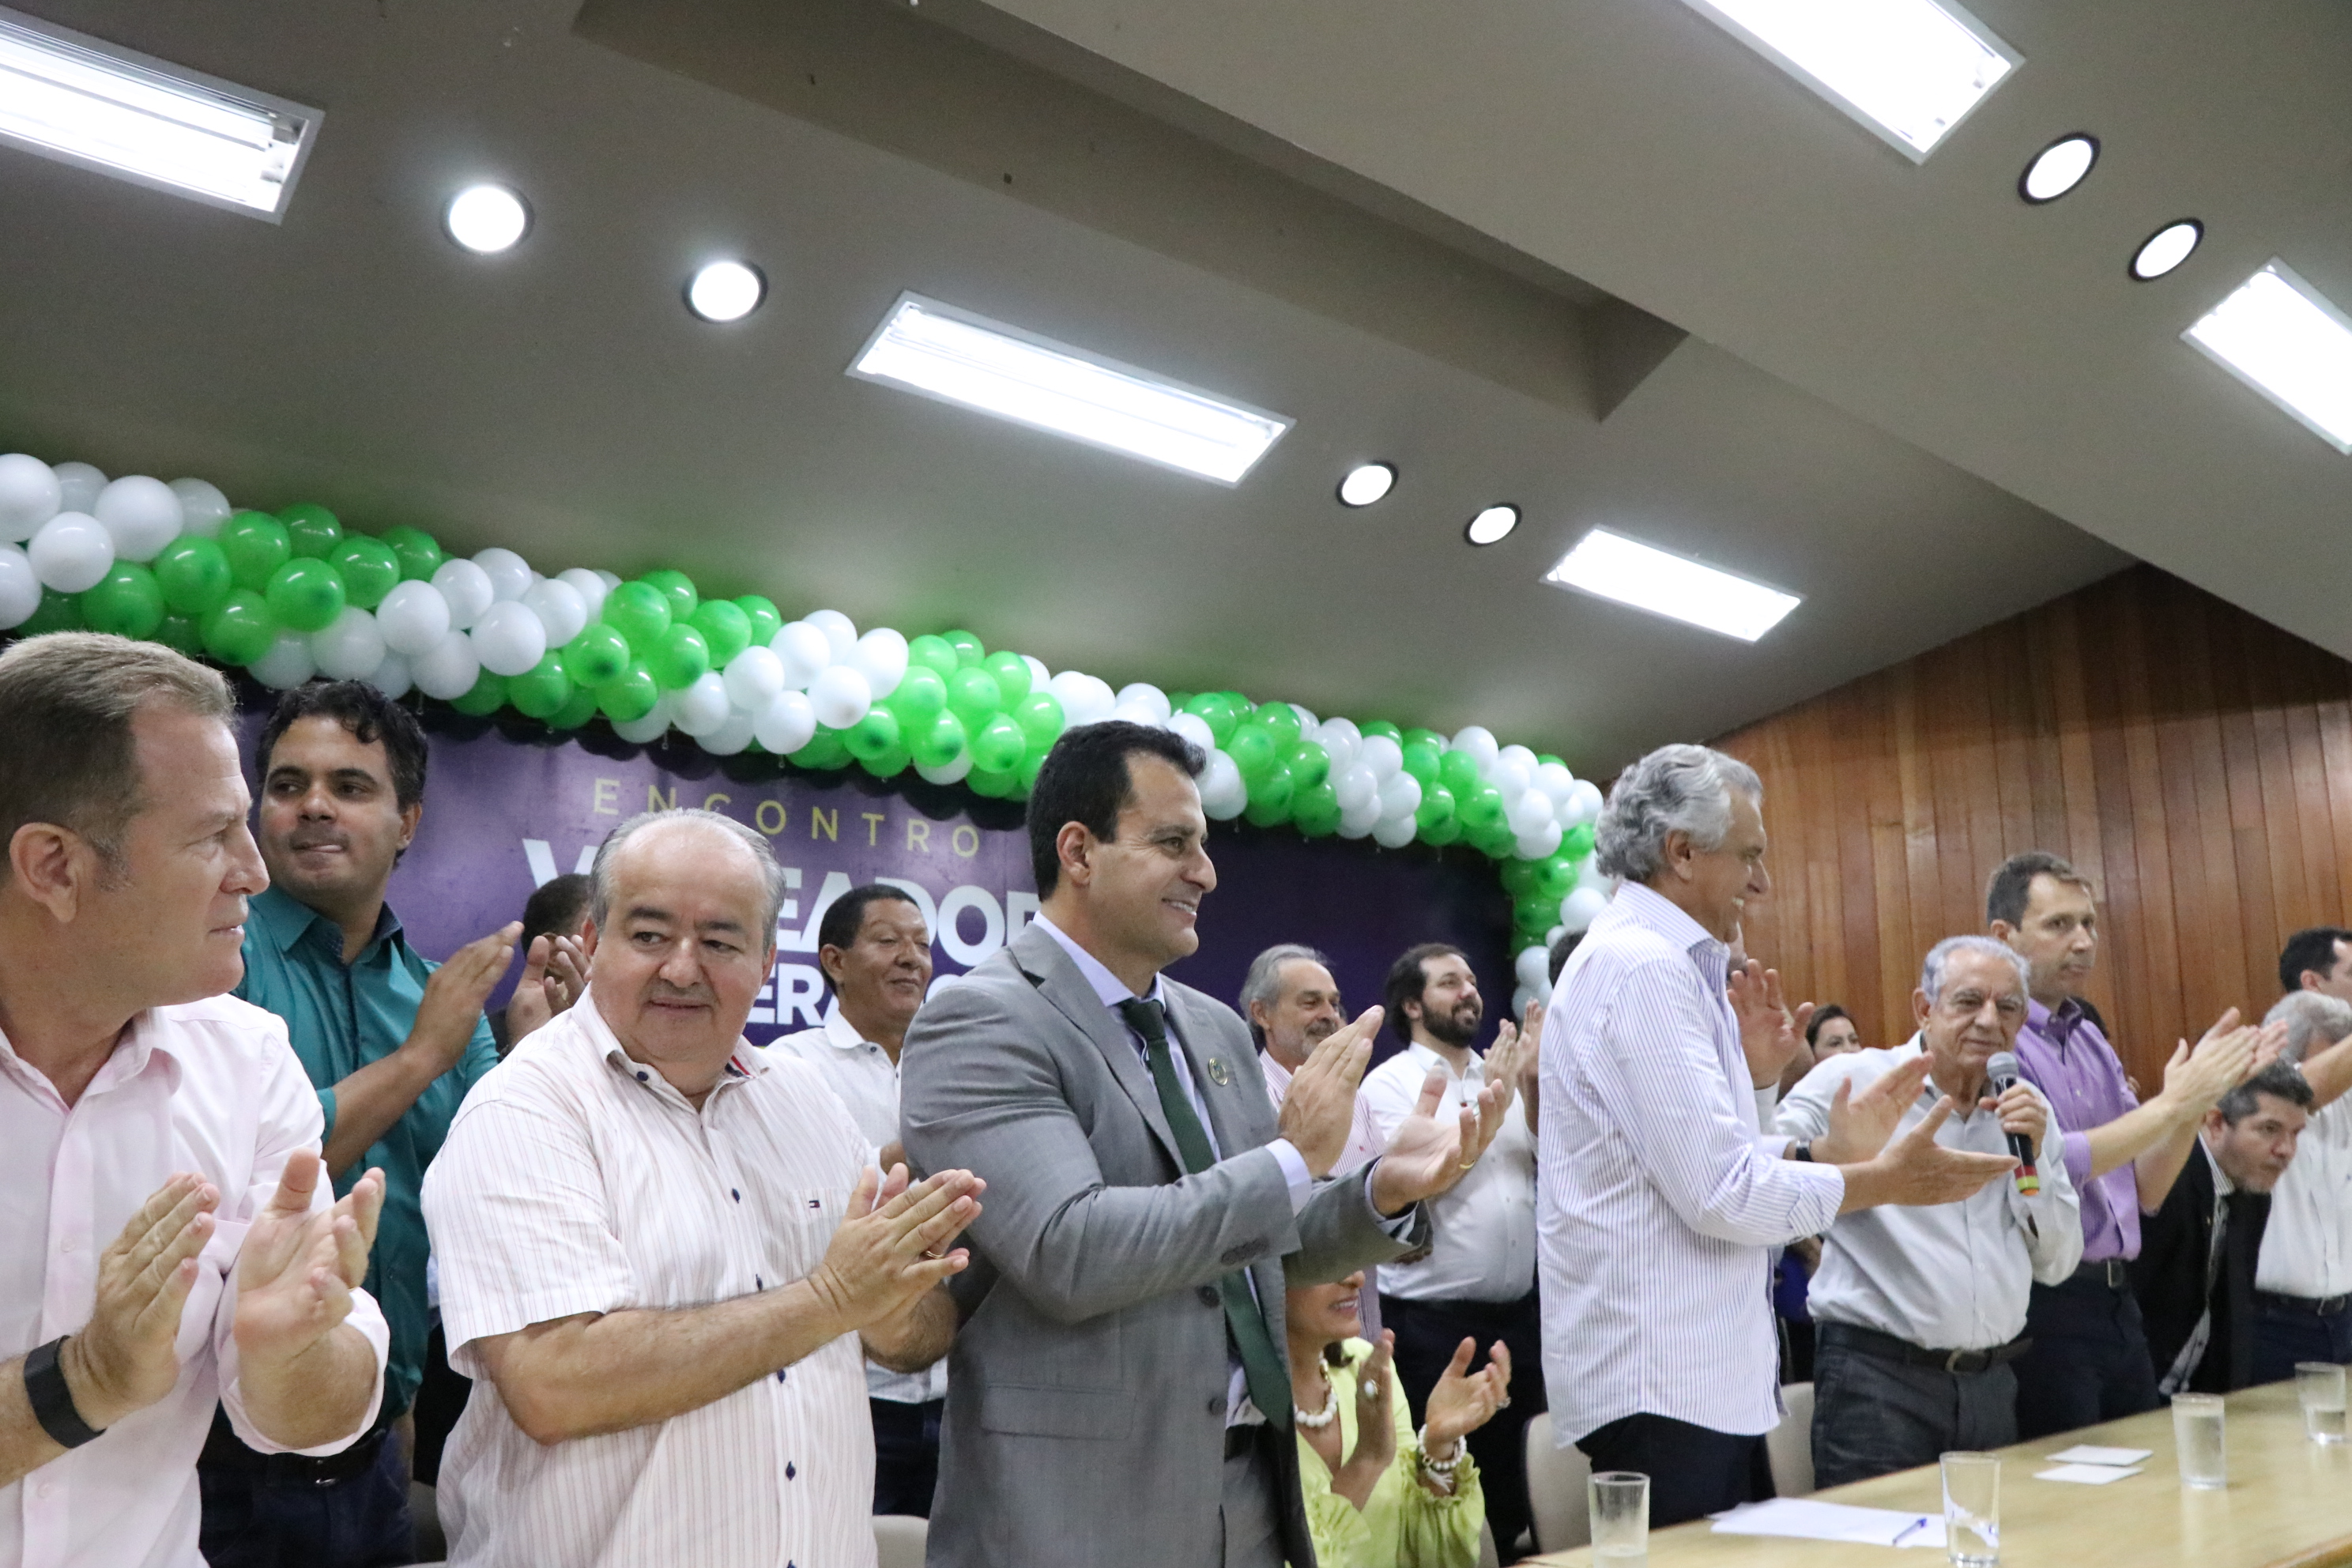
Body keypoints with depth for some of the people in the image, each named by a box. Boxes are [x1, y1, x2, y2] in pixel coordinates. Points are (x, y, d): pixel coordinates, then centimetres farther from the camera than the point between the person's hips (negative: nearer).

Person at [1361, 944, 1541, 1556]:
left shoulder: (1502, 1076, 11)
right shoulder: (1390, 1082, -4)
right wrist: (1483, 1101, -12)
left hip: (1518, 1313, 5)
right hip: (1433, 1321, -5)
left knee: (1517, 1474, 14)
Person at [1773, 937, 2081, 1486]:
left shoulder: (2028, 1110, 12)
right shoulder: (1853, 1079, -5)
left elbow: (2058, 1265, 11)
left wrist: (2033, 1156, -3)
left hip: (1992, 1380, 5)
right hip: (1878, 1377, -5)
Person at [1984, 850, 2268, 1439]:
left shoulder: (2092, 1039, 13)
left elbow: (2145, 1191, 11)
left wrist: (2195, 1098, -2)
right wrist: (2170, 1103, -16)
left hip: (2117, 1303, 8)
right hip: (2044, 1307, -8)